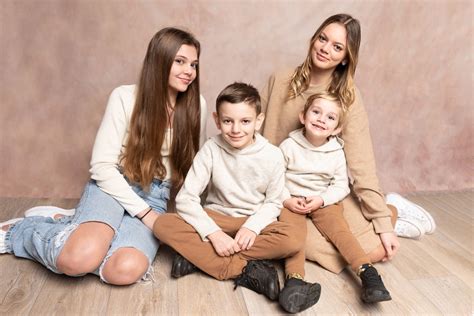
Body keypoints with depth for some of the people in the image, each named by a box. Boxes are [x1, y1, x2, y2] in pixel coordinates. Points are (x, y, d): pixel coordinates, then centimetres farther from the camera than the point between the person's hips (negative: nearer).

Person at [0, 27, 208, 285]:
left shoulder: (197, 105, -1)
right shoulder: (125, 98, -9)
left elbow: (195, 164, 11)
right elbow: (102, 166, -11)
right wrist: (144, 213, -15)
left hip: (155, 197, 3)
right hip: (113, 186, -2)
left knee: (126, 269, -29)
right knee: (80, 258, -32)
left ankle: (66, 224, 0)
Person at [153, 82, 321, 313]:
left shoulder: (272, 156, -13)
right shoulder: (211, 149, -14)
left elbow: (273, 203, -3)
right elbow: (186, 198, -15)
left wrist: (252, 227, -22)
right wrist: (214, 233, -27)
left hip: (255, 222, 0)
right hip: (216, 219, 0)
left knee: (295, 238, -31)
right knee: (163, 225, -26)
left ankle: (198, 256, -25)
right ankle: (246, 270, -28)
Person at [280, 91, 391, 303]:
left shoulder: (337, 152, 1)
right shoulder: (289, 146, -5)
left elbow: (341, 186, 2)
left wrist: (321, 199, -14)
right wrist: (287, 200, -16)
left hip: (323, 202, 1)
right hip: (291, 202, -1)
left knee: (339, 229, -21)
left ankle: (367, 273, -28)